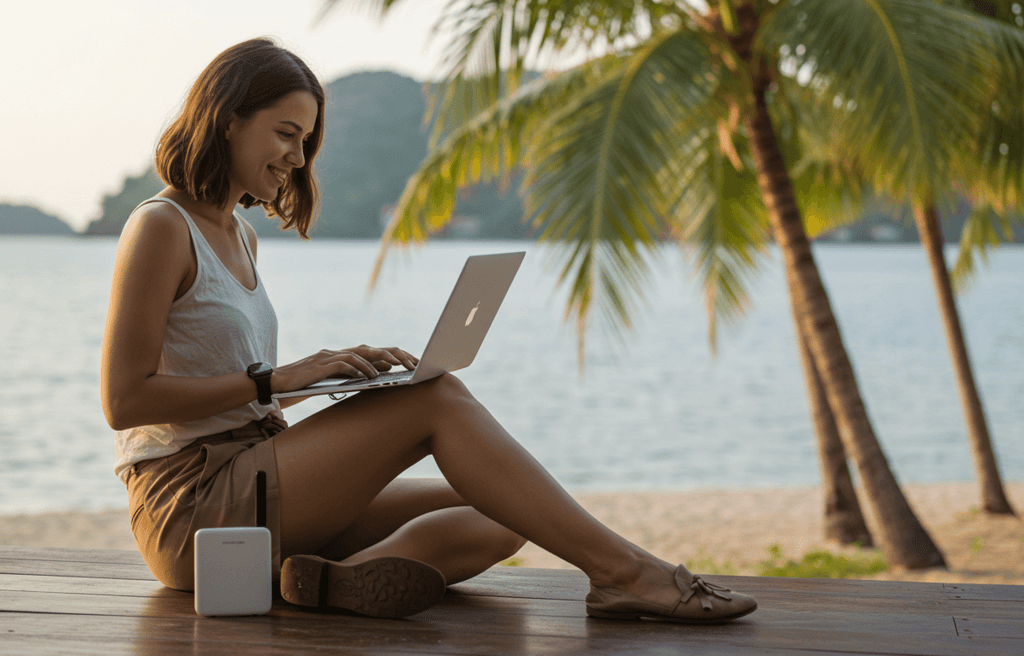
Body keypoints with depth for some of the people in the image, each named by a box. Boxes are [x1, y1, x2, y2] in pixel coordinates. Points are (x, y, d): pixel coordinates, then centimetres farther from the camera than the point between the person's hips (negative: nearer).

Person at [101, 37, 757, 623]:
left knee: (499, 520, -6)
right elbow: (125, 400, -15)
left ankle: (351, 575, -34)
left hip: (248, 485, 9)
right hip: (188, 509, -9)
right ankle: (623, 571, -26)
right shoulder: (161, 228, -7)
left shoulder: (239, 235, 19)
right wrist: (274, 379, -16)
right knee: (437, 397, -21)